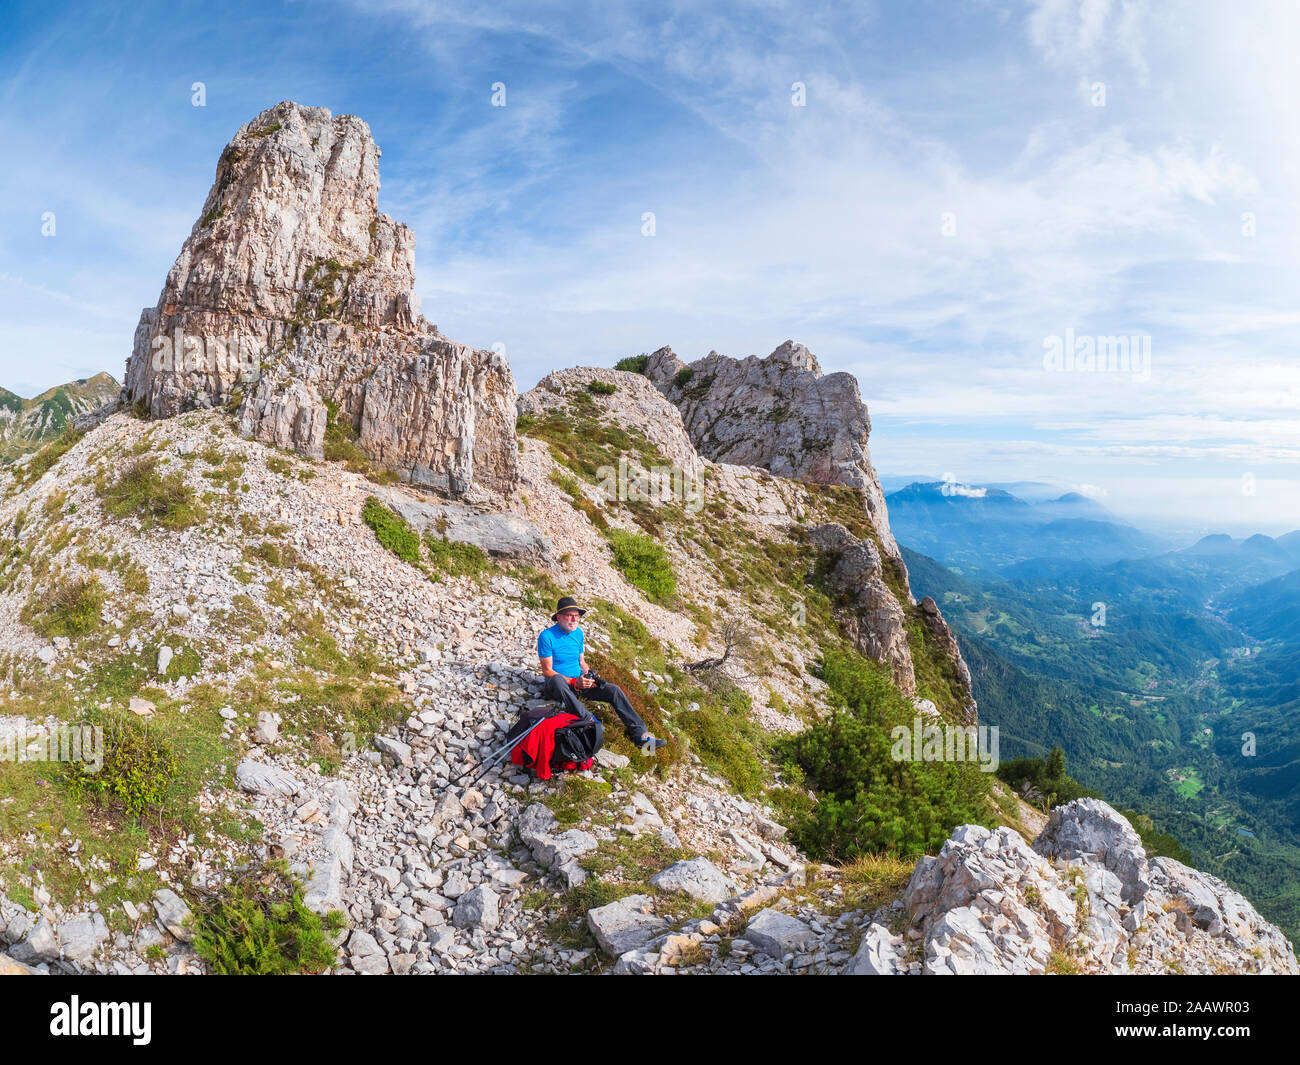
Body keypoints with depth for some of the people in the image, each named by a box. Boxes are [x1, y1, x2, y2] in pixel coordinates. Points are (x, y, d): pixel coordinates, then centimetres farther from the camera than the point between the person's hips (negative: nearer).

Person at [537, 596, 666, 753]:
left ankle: (640, 735, -15)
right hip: (556, 686, -6)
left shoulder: (578, 633, 8)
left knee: (614, 690, -12)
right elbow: (547, 671, -14)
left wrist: (589, 676, -7)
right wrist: (574, 682, -23)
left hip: (578, 682, 6)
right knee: (557, 680, -41)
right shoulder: (546, 636, -12)